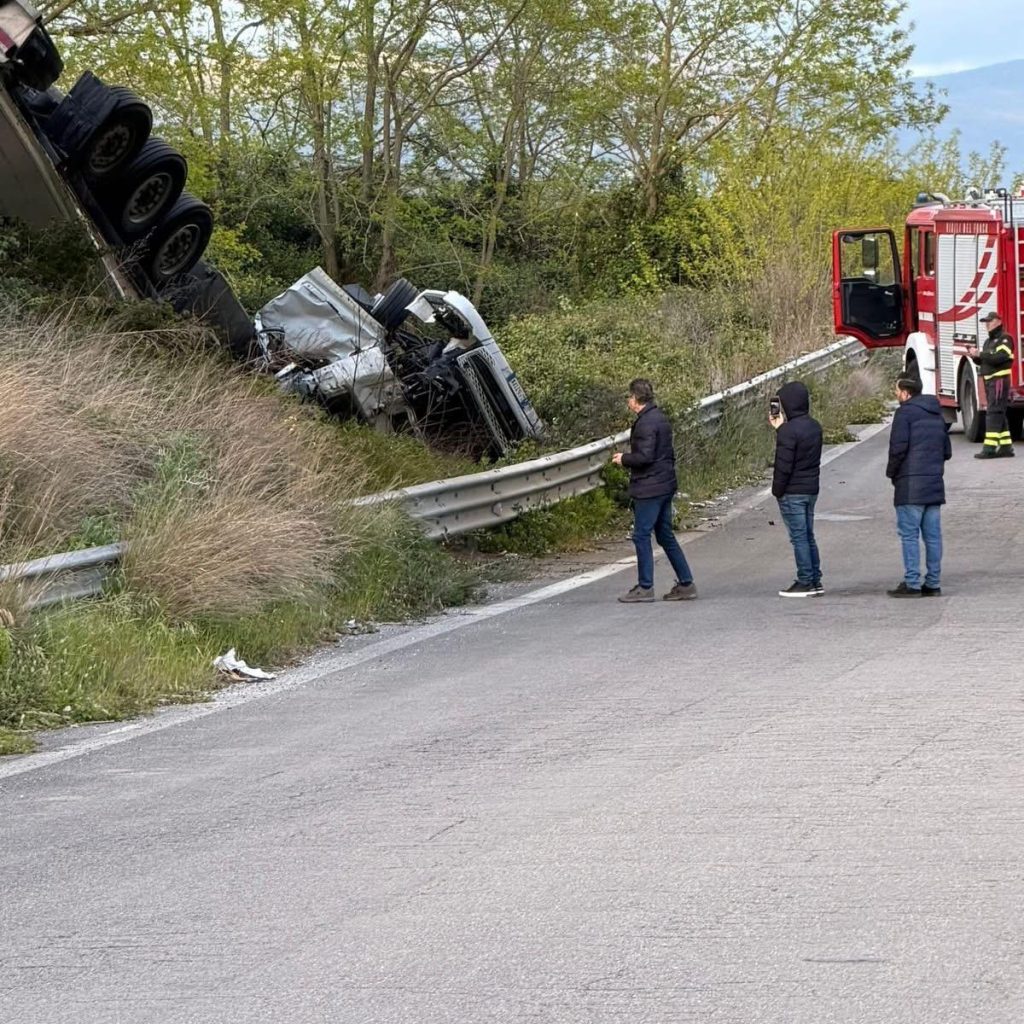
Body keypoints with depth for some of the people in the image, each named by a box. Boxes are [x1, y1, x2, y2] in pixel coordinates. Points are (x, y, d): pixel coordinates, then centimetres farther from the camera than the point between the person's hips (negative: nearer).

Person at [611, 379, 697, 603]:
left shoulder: (646, 422, -17)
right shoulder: (660, 417, 14)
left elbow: (645, 456, -23)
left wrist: (623, 459, -7)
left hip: (649, 488, -10)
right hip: (666, 485, 10)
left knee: (642, 535, -4)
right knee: (665, 536, 14)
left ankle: (645, 587, -1)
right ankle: (686, 584, 14)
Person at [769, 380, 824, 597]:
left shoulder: (789, 431, -19)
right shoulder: (814, 426, 7)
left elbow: (784, 465, -20)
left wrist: (777, 490, -9)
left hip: (792, 492, -8)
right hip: (811, 489, 8)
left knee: (799, 537, -3)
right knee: (808, 536, 14)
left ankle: (805, 582, 0)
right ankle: (815, 581, 16)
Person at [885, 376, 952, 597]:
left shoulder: (905, 413, -8)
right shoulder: (937, 414, 16)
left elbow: (898, 447, -15)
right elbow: (947, 451, 19)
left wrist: (892, 472, -1)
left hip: (910, 486, -7)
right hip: (935, 483, 7)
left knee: (909, 534, -5)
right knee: (932, 535, 8)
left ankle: (912, 583, -7)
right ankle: (933, 583, 9)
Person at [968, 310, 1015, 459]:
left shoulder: (1005, 339, -8)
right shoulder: (989, 341, 19)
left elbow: (999, 357, -22)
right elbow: (984, 361, 21)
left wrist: (979, 354, -20)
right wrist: (975, 356, 1)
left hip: (1000, 380, -9)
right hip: (989, 380, 9)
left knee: (994, 413, -14)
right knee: (998, 414, 10)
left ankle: (989, 448, -20)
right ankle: (1006, 447, 13)